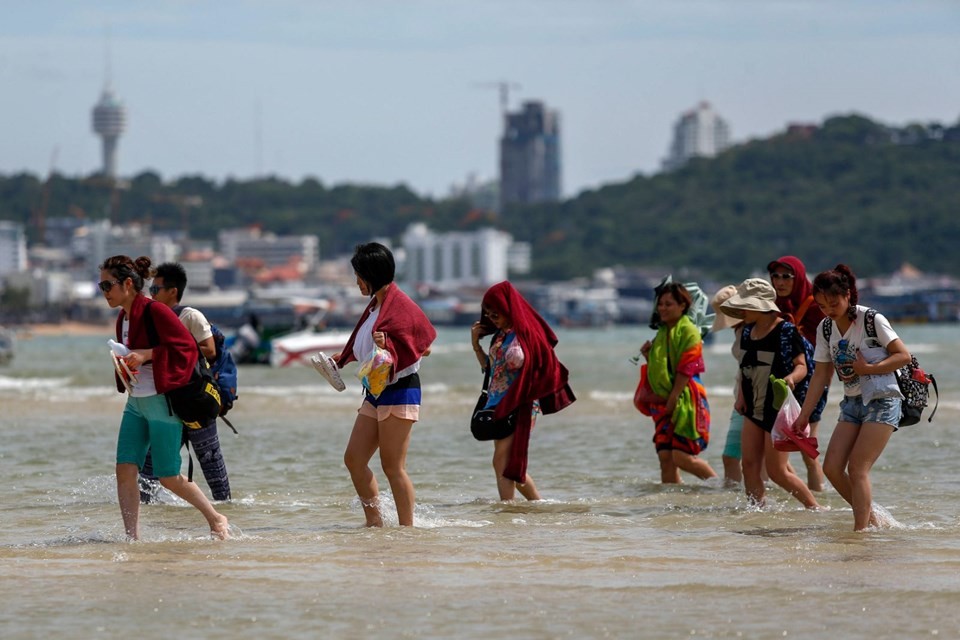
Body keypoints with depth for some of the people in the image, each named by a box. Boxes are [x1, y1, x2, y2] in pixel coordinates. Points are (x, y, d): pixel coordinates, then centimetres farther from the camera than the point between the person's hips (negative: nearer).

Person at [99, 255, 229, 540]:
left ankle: (216, 519, 16)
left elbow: (187, 346, -18)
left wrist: (146, 355, -24)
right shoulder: (123, 318, 11)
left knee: (169, 477, -3)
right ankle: (132, 538, -3)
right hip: (135, 404, 8)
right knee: (125, 470, -4)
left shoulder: (155, 312, -15)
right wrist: (124, 363, 4)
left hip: (162, 404, -8)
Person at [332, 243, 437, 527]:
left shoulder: (401, 306, -14)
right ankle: (375, 523, 11)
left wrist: (387, 344, -30)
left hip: (399, 391, -10)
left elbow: (425, 349, -17)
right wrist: (341, 359, 30)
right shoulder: (376, 305, 15)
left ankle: (407, 527, -2)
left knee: (393, 466, -8)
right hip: (376, 392, 10)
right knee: (354, 458, 6)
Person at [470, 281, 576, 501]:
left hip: (518, 405, -9)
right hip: (499, 403, 9)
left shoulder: (526, 332, -9)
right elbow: (489, 367, 20)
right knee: (510, 464, 12)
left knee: (502, 462, -14)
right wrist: (475, 344, 11)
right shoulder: (500, 335, 14)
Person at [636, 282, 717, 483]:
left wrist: (672, 400, -16)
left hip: (686, 402, -7)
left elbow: (686, 370, -13)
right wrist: (648, 357, 4)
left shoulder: (689, 331, -7)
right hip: (664, 404, 8)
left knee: (682, 457, -13)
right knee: (665, 457, 0)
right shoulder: (661, 333, 17)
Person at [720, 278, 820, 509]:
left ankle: (815, 508, 8)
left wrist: (791, 377, -34)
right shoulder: (747, 332, 8)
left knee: (776, 470, -6)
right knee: (750, 465, 0)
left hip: (779, 409, -7)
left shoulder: (786, 332, -13)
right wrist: (741, 395, 7)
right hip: (754, 408, 7)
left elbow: (802, 366, -13)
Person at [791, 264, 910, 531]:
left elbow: (903, 355, -12)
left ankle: (861, 531, -10)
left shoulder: (872, 320, -12)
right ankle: (871, 518, 11)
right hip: (852, 403, 7)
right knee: (832, 467, -5)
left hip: (882, 401, -7)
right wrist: (804, 416, 9)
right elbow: (821, 375, 11)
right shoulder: (826, 328, 5)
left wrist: (867, 369, -21)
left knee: (857, 468, -15)